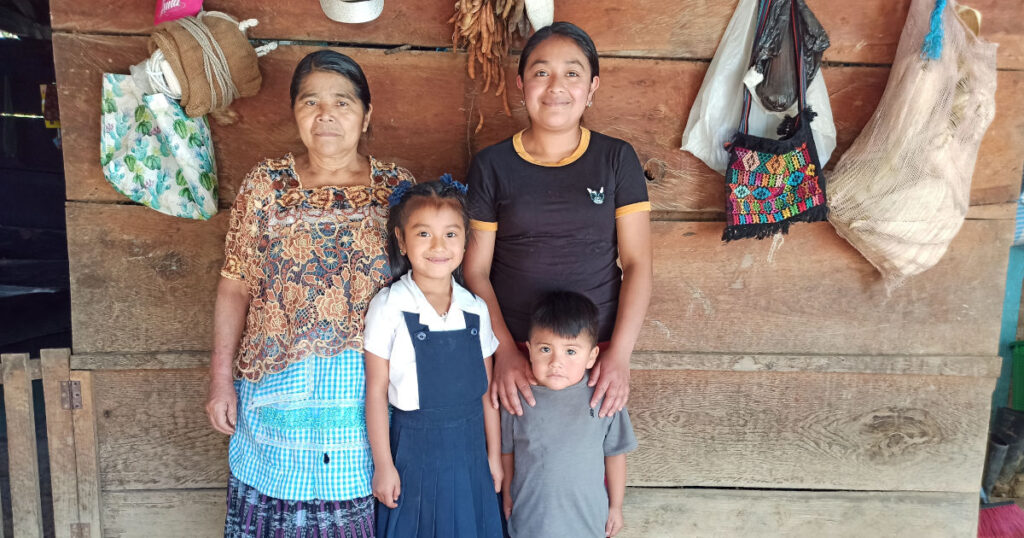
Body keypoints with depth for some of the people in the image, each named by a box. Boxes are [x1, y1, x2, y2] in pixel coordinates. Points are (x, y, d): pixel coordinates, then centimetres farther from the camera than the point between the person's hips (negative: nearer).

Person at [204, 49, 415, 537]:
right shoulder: (265, 184, 0)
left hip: (368, 391, 0)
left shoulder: (398, 189, 0)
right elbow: (235, 286, 2)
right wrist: (221, 378, -1)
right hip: (277, 389, 1)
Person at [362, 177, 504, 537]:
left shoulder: (475, 309, -2)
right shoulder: (389, 308, -13)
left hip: (469, 447, 3)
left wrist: (494, 455, 8)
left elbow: (486, 389, 4)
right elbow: (376, 390, -8)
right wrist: (383, 464, -6)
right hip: (414, 449, -3)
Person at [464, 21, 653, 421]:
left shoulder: (617, 159, 0)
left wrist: (619, 354, -11)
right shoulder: (490, 166, -1)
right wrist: (505, 352, -10)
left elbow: (637, 263, -2)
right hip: (515, 351, 0)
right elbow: (476, 270, -1)